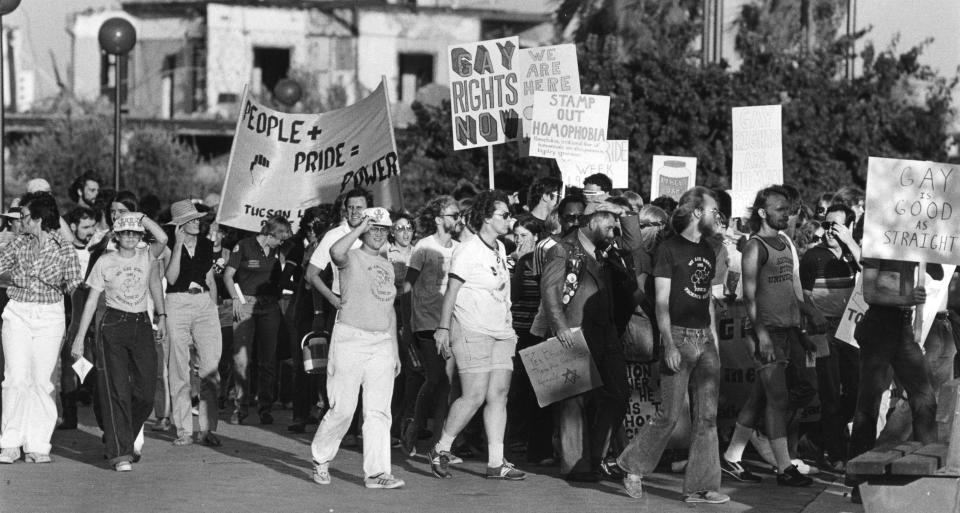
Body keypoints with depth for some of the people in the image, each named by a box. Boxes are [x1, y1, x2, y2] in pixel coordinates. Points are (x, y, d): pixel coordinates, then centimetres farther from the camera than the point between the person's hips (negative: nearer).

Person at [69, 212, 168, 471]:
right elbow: (92, 301, 2)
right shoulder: (105, 262, 1)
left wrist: (141, 217, -5)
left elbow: (163, 239, -13)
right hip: (113, 326, -3)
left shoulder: (146, 257, 7)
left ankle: (124, 442, 23)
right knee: (117, 391, -8)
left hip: (142, 326, 3)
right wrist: (80, 337, -1)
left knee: (145, 392, 1)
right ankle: (120, 453, -8)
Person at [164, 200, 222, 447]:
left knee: (210, 369, -5)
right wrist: (179, 244, -15)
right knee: (179, 371, -2)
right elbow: (171, 278, -14)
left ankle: (207, 428, 0)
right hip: (177, 305, -3)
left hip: (204, 304, 4)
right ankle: (184, 430, 2)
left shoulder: (206, 245, 13)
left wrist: (214, 309, 12)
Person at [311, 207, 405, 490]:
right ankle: (321, 458, 16)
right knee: (343, 408, -4)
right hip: (350, 339, -6)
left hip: (382, 342, 6)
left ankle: (377, 472, -2)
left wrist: (395, 349, 18)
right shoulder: (351, 259, -2)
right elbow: (336, 252, -29)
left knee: (379, 411, -1)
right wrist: (360, 228, -21)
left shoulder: (387, 266, 17)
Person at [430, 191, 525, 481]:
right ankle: (440, 450, 5)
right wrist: (444, 328, -13)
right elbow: (451, 291, -9)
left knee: (499, 394, 2)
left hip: (501, 332, 8)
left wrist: (510, 327, 18)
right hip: (471, 332, -8)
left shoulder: (500, 249, 15)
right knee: (475, 396, -11)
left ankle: (496, 462, 2)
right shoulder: (468, 251, -9)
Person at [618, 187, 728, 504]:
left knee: (707, 417, 1)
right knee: (670, 415, -7)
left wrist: (714, 338, 13)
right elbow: (662, 302, -10)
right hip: (679, 336, -7)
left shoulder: (708, 252, 15)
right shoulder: (669, 249, -5)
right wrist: (669, 344, -18)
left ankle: (700, 486, 4)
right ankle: (633, 467, 12)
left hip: (705, 338, 7)